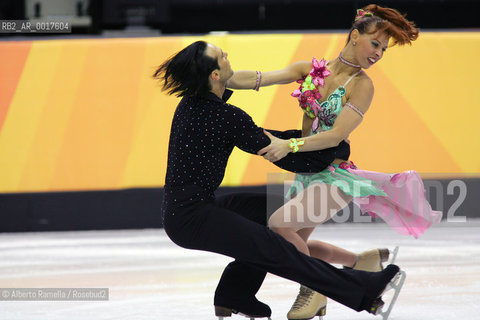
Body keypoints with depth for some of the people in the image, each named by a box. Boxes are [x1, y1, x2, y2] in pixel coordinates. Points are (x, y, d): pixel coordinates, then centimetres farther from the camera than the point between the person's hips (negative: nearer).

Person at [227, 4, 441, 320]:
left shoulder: (362, 85, -10)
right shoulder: (311, 69, 3)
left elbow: (336, 135, -20)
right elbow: (258, 79, -7)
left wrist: (289, 145, -32)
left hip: (335, 174, -7)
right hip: (306, 172, 7)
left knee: (278, 224, -23)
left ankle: (314, 290, -1)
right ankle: (363, 261, 32)